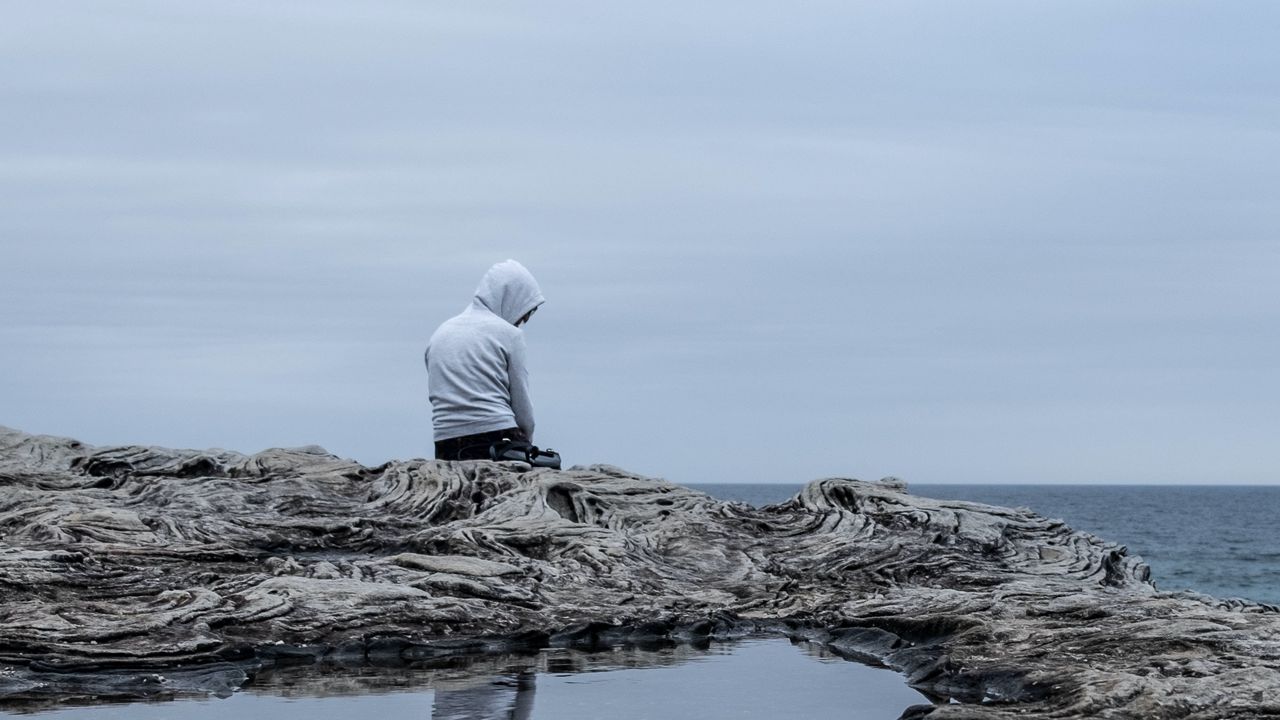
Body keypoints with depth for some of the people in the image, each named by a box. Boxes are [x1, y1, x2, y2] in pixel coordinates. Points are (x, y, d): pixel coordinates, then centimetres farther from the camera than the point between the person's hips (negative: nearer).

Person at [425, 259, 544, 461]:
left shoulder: (440, 333, 21)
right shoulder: (508, 333, 4)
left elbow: (437, 398, 16)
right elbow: (521, 404, 5)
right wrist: (526, 445, 19)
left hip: (445, 446, 5)